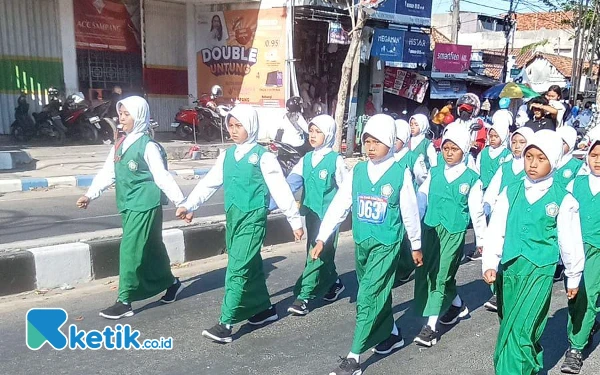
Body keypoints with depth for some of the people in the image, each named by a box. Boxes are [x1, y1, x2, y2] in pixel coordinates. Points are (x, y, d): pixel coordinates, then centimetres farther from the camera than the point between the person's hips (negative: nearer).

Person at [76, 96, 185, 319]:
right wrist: (90, 194, 3)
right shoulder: (119, 145, 11)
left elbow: (163, 177, -13)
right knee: (150, 249, 17)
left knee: (130, 251, -6)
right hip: (129, 206, 8)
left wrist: (181, 203, -16)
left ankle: (124, 302, 3)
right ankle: (170, 283, 35)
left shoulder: (148, 146, -11)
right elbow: (107, 173, 13)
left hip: (146, 206, -8)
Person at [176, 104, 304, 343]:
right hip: (232, 218, 6)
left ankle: (225, 324, -3)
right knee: (250, 266, 16)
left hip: (253, 219, -6)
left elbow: (280, 189, -6)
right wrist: (189, 205, -1)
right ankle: (264, 309, 32)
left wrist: (295, 221, -4)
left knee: (238, 269, -8)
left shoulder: (263, 156, -7)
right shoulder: (227, 155, 11)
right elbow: (209, 183, 10)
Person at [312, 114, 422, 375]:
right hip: (362, 243, 5)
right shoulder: (357, 171, 0)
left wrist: (416, 245, 7)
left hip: (387, 244, -4)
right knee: (378, 293, 19)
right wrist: (322, 238, -4)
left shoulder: (401, 174, -9)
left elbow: (410, 212, -1)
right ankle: (392, 335, 41)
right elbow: (338, 206, 0)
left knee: (368, 298, -6)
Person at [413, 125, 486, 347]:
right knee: (426, 272, 12)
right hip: (431, 228, 4)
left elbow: (476, 211, 2)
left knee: (440, 275, -5)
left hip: (454, 232, -4)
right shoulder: (434, 173, 5)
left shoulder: (472, 178, -3)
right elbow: (421, 199, 7)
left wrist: (482, 239, 6)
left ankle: (431, 325, 2)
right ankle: (457, 305, 38)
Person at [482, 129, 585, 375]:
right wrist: (490, 263, -14)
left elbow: (570, 242, 3)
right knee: (526, 331, 19)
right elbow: (495, 231, -2)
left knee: (517, 333, -13)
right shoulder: (510, 192, 2)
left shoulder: (563, 200, -5)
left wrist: (573, 278, 11)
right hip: (508, 269, 4)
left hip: (539, 271, -4)